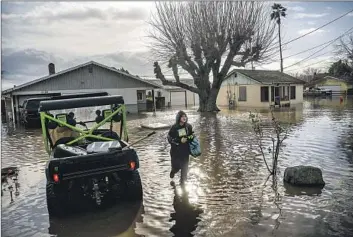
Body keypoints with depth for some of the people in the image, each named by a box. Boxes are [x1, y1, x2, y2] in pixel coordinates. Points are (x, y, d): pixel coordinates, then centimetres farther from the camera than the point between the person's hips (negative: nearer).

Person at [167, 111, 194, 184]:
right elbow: (170, 139, -11)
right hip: (176, 150, -3)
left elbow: (191, 135, 14)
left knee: (184, 166, 6)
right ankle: (173, 172, 41)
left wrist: (190, 137, -7)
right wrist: (180, 140, -20)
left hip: (185, 150, 3)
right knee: (176, 166, 4)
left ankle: (183, 179, 28)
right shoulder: (174, 128, -13)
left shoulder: (188, 126, -2)